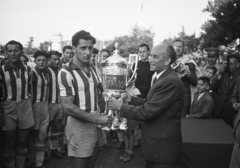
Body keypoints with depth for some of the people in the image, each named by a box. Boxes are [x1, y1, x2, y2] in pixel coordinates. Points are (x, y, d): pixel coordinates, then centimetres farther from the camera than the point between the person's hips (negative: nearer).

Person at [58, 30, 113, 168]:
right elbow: (68, 107, -20)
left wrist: (101, 117, 3)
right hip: (80, 125, -6)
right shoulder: (66, 73, -16)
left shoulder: (92, 68, 7)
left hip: (95, 123, 7)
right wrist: (97, 119, -19)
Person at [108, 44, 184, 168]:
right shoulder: (162, 77, 7)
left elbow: (147, 111, -25)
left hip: (163, 145, -9)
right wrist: (131, 99, 3)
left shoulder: (171, 81, -24)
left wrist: (121, 107, -15)